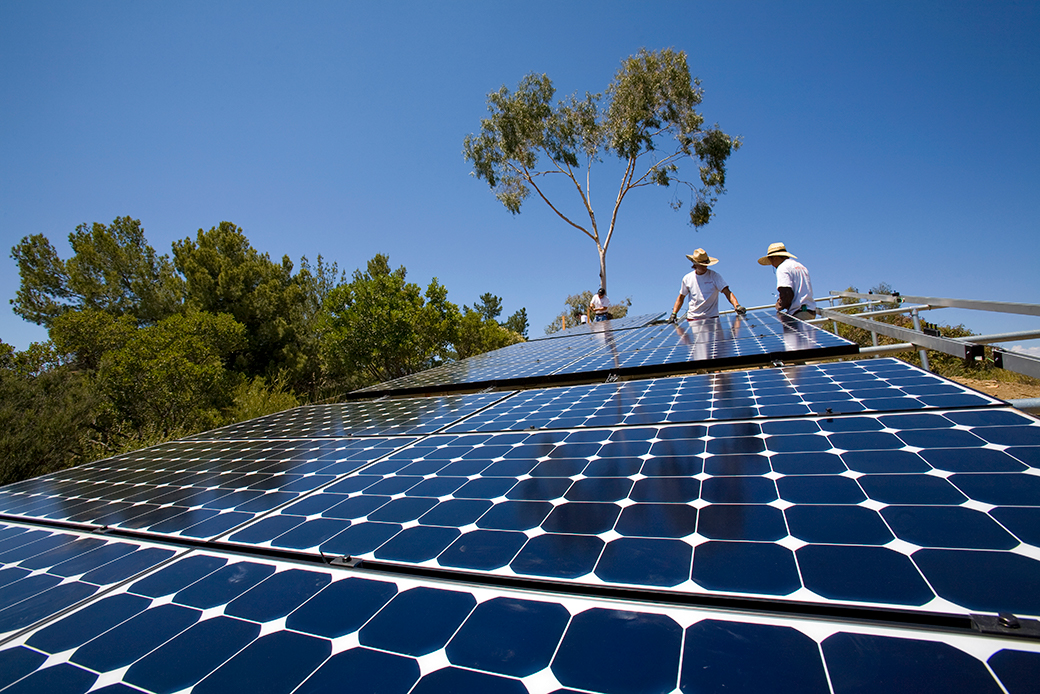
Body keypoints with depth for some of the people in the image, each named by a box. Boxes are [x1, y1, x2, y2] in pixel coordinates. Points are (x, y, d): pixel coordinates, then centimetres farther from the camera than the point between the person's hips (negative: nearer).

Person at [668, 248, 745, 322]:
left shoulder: (715, 276, -1)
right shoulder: (687, 278, 5)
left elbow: (727, 292, -9)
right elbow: (681, 297, 14)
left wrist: (737, 306, -26)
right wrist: (673, 314, 3)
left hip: (711, 318, -1)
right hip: (692, 319, 1)